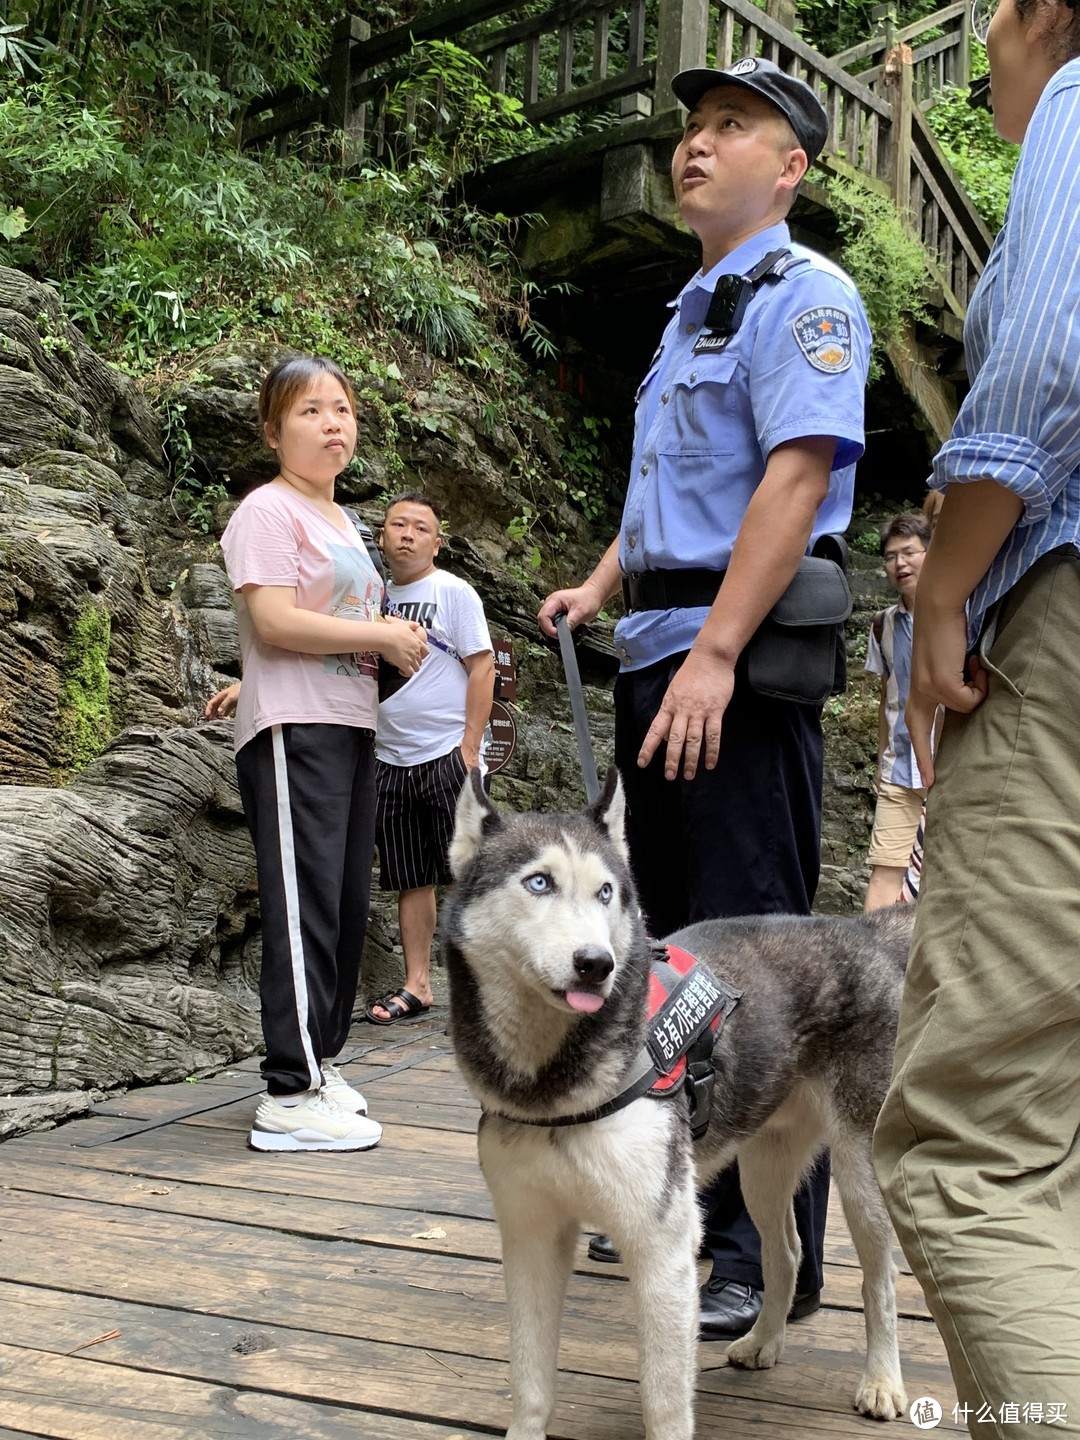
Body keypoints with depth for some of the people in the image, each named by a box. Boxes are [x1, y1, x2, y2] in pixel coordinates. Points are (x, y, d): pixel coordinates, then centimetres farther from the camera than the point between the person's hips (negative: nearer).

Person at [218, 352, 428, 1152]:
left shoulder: (342, 522, 21)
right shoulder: (270, 511, -7)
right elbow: (275, 620, -18)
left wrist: (397, 645, 10)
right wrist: (383, 635, -12)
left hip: (352, 727, 9)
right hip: (294, 731, -9)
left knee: (347, 905, 10)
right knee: (305, 904, -11)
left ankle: (317, 1061, 20)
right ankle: (292, 1093, -8)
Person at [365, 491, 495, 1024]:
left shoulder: (453, 592, -2)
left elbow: (481, 667, -7)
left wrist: (470, 746, -14)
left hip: (447, 754, -5)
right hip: (391, 760, 5)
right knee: (410, 881, 8)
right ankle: (416, 985, 14)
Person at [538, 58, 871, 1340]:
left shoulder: (802, 293, -6)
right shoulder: (691, 311, 23)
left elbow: (799, 472, -19)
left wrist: (715, 653, -26)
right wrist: (603, 583, 13)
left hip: (742, 658, -10)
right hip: (659, 652, 10)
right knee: (675, 934, 14)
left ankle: (773, 1257, 2)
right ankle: (697, 1195, 27)